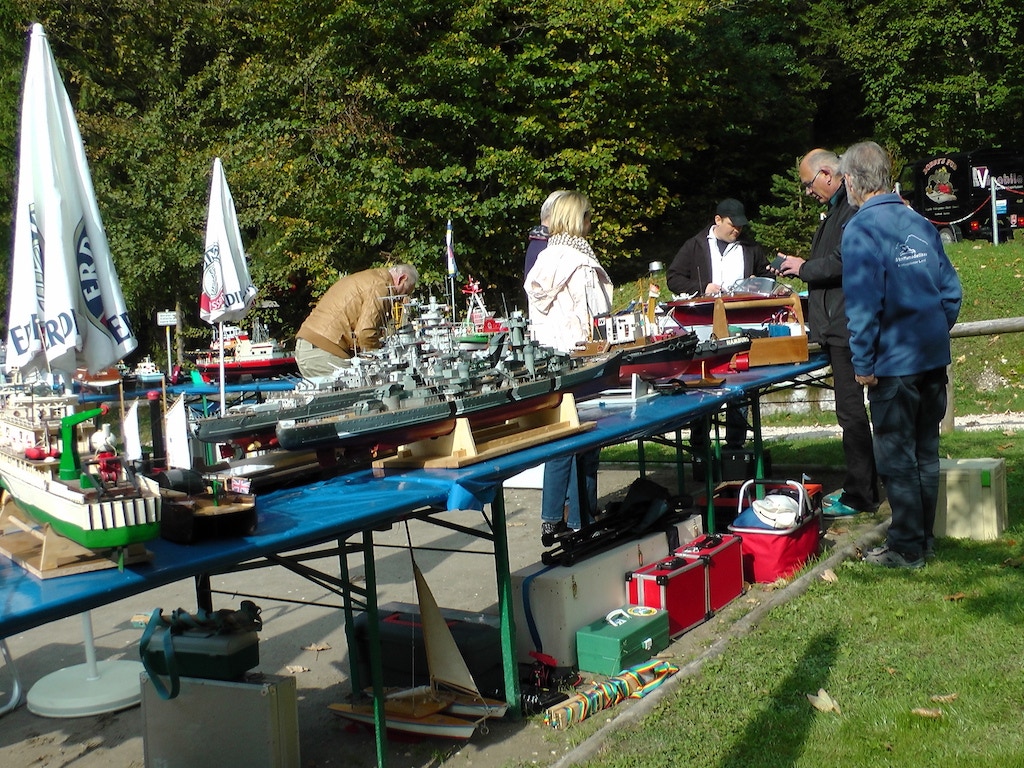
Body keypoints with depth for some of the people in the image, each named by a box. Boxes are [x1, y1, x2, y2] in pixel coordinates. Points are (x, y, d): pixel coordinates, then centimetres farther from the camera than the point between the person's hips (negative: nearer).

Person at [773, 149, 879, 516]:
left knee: (851, 410, -6)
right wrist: (801, 266, 13)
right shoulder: (838, 208, 18)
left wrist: (805, 268, -11)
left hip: (848, 326, -11)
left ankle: (859, 496, 1)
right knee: (851, 408, 15)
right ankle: (860, 486, 24)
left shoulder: (853, 208, -15)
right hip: (838, 325, 11)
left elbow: (844, 262, -24)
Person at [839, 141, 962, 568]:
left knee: (897, 457, 3)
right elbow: (951, 289, 11)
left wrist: (862, 364, -12)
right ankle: (924, 538, 26)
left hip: (893, 363, -7)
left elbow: (863, 304, -19)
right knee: (925, 452, 15)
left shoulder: (861, 229, -13)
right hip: (934, 357, 7)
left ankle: (906, 549, 10)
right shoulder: (920, 223, 8)